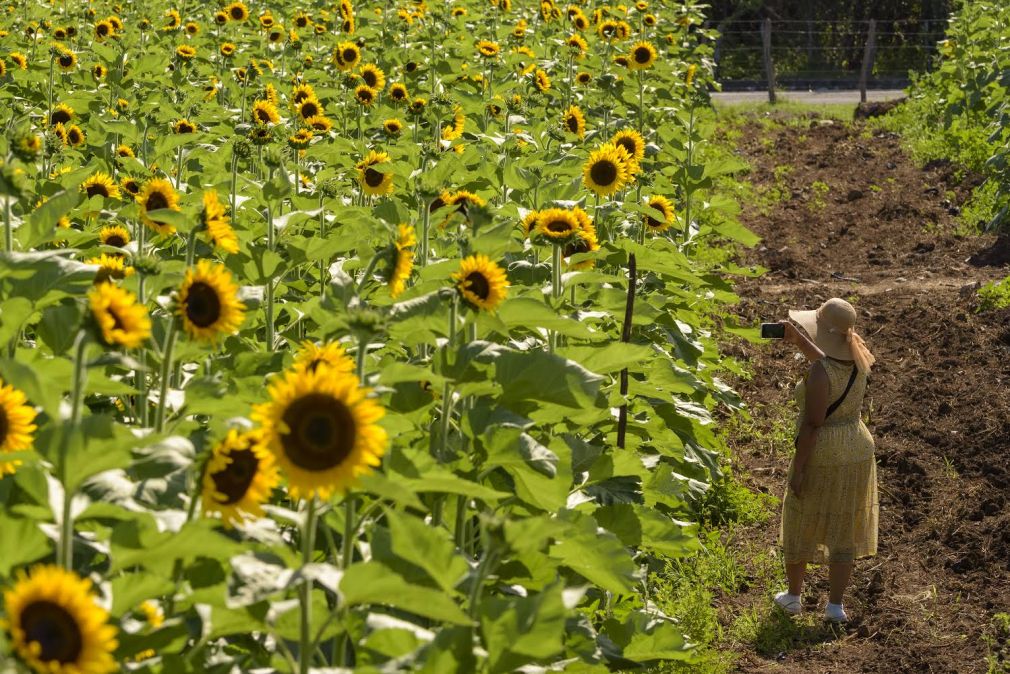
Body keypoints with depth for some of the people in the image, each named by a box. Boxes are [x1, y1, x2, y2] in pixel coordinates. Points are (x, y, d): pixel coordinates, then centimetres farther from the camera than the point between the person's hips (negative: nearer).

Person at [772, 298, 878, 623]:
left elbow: (812, 424, -23)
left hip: (821, 456, -6)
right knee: (843, 530, 13)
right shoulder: (857, 360, -2)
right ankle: (835, 605, 17)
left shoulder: (819, 374, -25)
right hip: (857, 450, 6)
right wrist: (798, 340, 12)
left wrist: (797, 468, -16)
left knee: (800, 525, 15)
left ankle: (793, 596, 29)